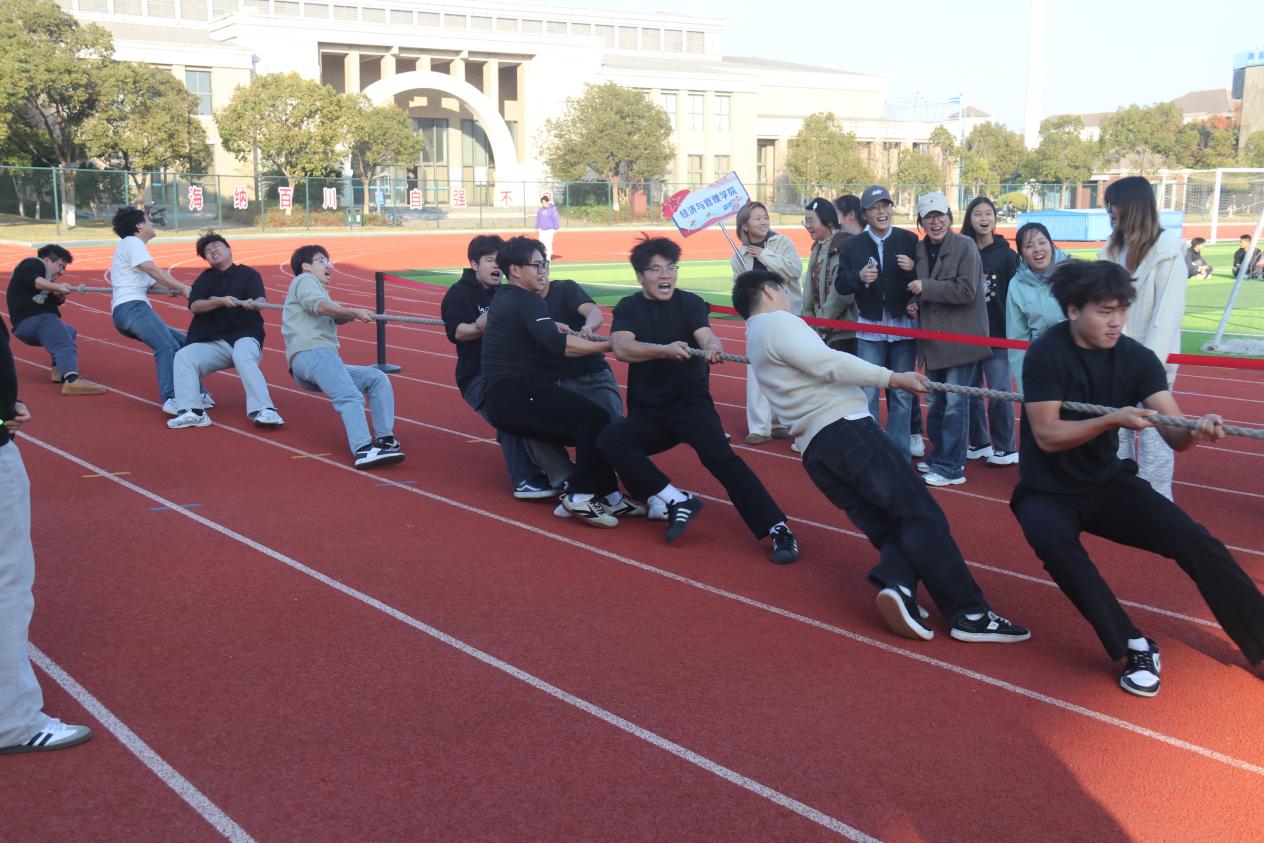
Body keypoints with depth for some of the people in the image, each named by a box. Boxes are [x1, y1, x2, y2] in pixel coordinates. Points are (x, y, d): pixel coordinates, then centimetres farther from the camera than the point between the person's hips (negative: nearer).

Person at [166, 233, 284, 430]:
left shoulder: (248, 274, 7)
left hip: (246, 335, -4)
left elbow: (260, 299, -12)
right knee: (183, 357, -22)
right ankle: (192, 412, -31)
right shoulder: (205, 278, 16)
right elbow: (194, 306, -1)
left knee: (243, 358, -37)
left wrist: (252, 303, -37)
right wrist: (220, 301, -21)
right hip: (213, 342, 4)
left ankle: (263, 411, -48)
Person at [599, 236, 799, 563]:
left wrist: (712, 348, -45)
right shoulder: (628, 308, 3)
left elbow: (707, 335, -19)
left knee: (720, 456, -27)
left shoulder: (690, 303, 0)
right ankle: (678, 501, -19)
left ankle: (778, 529, -28)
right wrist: (665, 350, -34)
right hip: (648, 413, 3)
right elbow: (621, 348, -17)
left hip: (691, 403, -3)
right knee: (609, 441, -24)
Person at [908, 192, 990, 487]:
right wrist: (915, 303, 1)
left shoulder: (965, 246, -11)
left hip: (961, 337, -7)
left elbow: (966, 290, -20)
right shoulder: (920, 249, 9)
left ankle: (951, 467, 1)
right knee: (936, 402, 16)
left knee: (955, 403, -5)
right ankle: (939, 456, 30)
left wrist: (925, 287, -18)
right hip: (933, 338, 7)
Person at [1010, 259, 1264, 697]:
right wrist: (1114, 420, -37)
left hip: (1107, 483, 4)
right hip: (1048, 491, -3)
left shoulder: (1137, 357, -7)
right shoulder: (1046, 354, -17)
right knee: (1053, 542, -36)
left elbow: (1173, 433, -14)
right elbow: (1048, 436, -24)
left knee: (1193, 539, -16)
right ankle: (1135, 646, -25)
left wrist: (1197, 431, -37)